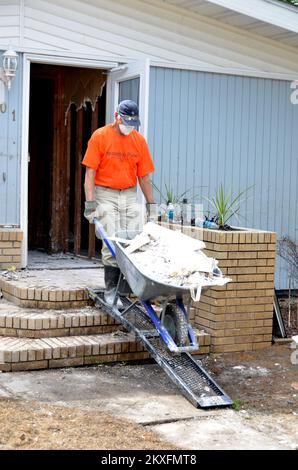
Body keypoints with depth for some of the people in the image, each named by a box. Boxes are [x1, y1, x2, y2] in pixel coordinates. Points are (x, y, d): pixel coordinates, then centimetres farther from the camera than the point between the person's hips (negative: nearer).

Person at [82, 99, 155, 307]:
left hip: (130, 195, 4)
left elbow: (144, 177, 10)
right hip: (105, 195, -4)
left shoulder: (139, 140, 7)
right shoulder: (100, 136, -4)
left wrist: (152, 206, 7)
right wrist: (90, 203, -14)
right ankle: (111, 290, -1)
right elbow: (90, 173, -7)